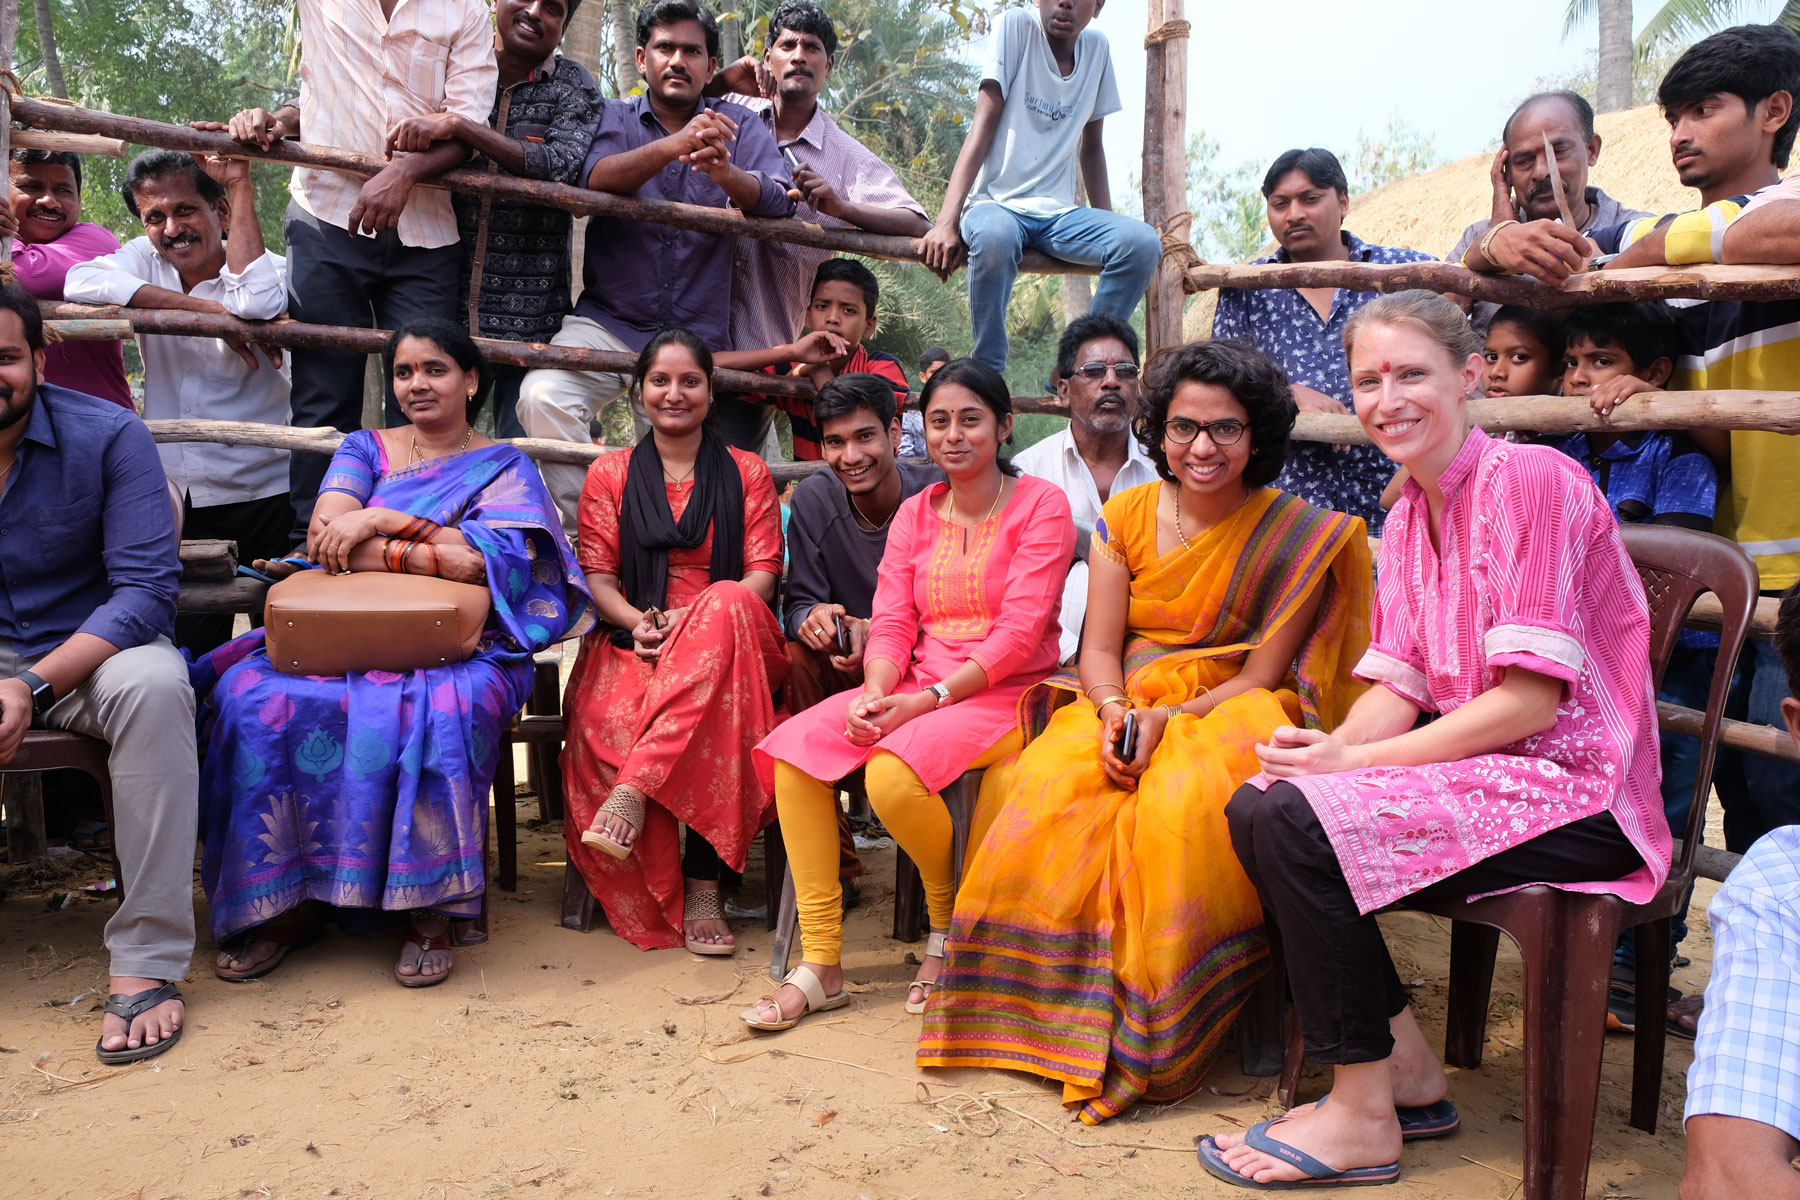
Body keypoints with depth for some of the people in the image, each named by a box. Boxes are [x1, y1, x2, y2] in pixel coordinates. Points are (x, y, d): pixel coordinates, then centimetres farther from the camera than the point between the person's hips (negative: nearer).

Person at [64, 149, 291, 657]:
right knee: (189, 652, 8)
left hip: (262, 496, -3)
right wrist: (207, 309, -20)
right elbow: (81, 282, -16)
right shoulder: (145, 260, 5)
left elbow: (257, 306, -29)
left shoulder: (268, 269, -4)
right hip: (175, 501, 3)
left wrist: (239, 184, -18)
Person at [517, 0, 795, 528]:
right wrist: (674, 145, -33)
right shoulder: (613, 118, 7)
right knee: (541, 396, -27)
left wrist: (727, 173, -36)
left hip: (697, 339, 1)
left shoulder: (740, 127, 6)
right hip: (607, 322, 0)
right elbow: (596, 178, -17)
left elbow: (778, 202, -13)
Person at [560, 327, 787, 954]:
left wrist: (693, 619, -14)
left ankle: (634, 790, -41)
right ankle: (695, 886, -27)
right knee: (610, 720, -36)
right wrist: (637, 622, -14)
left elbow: (763, 572, 5)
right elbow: (597, 573, 10)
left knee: (727, 606, -40)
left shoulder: (746, 472, 16)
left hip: (730, 636, -1)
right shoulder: (611, 473, 19)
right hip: (634, 640, 1)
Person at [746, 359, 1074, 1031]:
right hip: (916, 690, 6)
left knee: (892, 774, -33)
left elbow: (1019, 634, -12)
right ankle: (821, 964, -13)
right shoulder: (915, 514, 15)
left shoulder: (1041, 507, -3)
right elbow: (891, 624, 7)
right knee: (792, 748, -19)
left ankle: (948, 924, -1)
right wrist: (874, 696, -15)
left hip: (1004, 695, -5)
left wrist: (925, 700, -20)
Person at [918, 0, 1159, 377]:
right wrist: (946, 222, -20)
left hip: (1058, 212, 4)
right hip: (996, 204, -4)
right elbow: (984, 126, -11)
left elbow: (1090, 148, 15)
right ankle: (987, 372, -20)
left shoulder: (1097, 48, 9)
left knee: (1144, 243, -22)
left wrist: (1109, 225, 6)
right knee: (995, 236, -40)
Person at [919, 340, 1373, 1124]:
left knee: (1182, 803, -35)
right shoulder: (1128, 515, 5)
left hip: (1232, 711, -3)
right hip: (1127, 705, 3)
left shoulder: (1295, 534, -4)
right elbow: (1099, 648, 3)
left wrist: (1166, 721, -20)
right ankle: (1053, 998, -11)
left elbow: (1263, 676, -6)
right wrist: (1114, 716, -19)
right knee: (1046, 787, -28)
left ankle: (1152, 1037, -19)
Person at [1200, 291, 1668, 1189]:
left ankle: (1363, 1116, -6)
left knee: (1298, 825, -22)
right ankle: (1408, 1071, 5)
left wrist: (1354, 760, -21)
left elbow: (1532, 697, -20)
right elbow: (1400, 688, 7)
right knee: (1255, 806, -5)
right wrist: (1327, 747, -14)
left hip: (1576, 794, -8)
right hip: (1480, 771, 8)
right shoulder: (1406, 519, 12)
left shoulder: (1531, 479, -15)